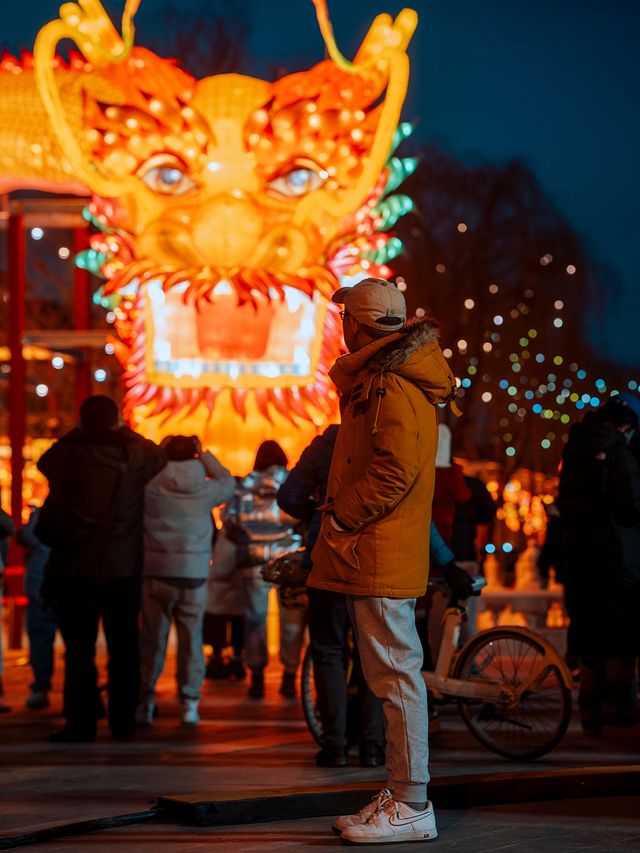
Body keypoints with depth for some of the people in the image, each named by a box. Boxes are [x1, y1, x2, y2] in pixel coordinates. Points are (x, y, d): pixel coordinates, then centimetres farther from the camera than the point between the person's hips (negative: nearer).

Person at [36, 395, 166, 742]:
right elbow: (161, 456, 19)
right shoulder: (136, 454, -3)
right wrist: (123, 432, 24)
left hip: (75, 566, -2)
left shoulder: (68, 453, -7)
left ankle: (80, 723, -2)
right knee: (123, 647, 9)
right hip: (124, 566, 2)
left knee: (79, 648, 1)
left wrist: (77, 433, 18)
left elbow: (44, 462, 15)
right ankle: (123, 722, 12)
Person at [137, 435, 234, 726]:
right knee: (191, 639, 8)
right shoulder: (205, 489, -1)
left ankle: (144, 702, 7)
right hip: (194, 574, 1)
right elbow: (228, 481, 19)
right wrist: (204, 454, 19)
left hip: (155, 573, -1)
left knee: (151, 639, 5)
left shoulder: (151, 486, -7)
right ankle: (190, 703, 9)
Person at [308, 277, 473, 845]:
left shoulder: (392, 389, -16)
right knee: (391, 676, 13)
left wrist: (341, 518, -14)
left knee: (396, 675, -8)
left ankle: (411, 807, -6)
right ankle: (400, 796, 20)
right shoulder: (375, 380, 17)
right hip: (371, 556, 11)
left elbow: (394, 471, -22)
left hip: (379, 556, -11)